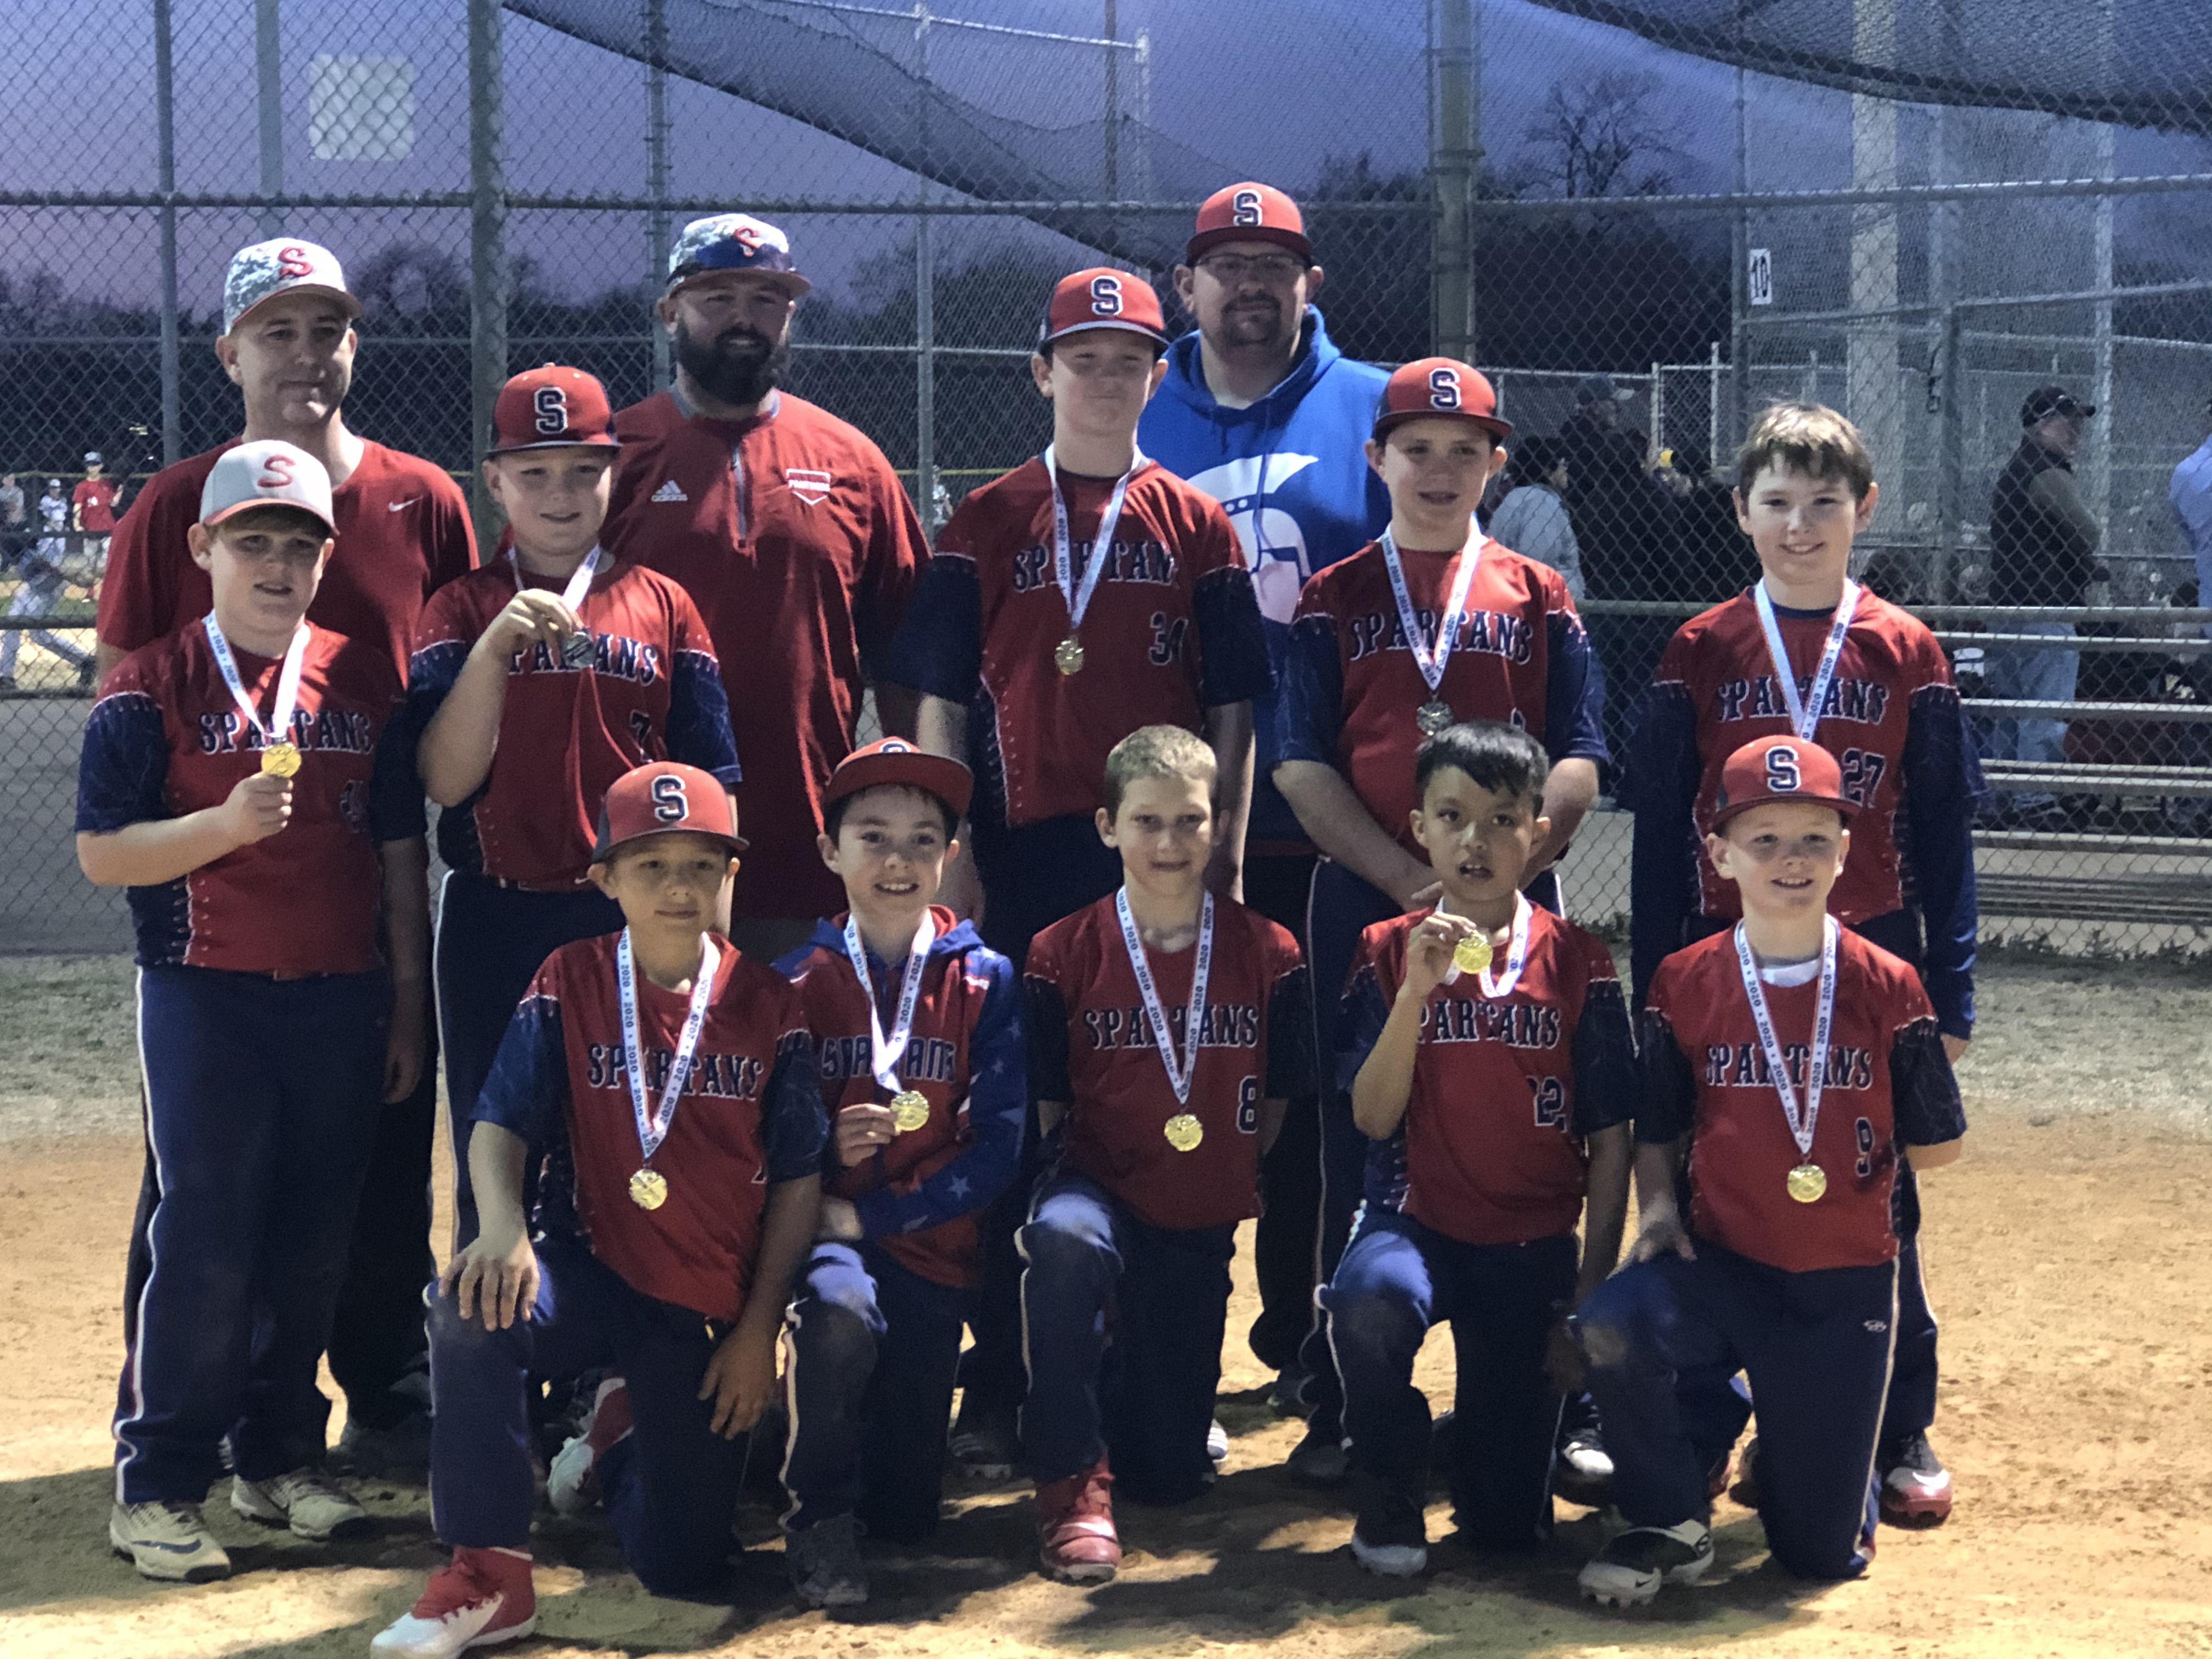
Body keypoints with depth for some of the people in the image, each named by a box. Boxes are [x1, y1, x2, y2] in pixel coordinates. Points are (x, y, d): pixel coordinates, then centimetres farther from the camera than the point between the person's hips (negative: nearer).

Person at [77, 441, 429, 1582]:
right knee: (207, 1243, -5)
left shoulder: (364, 680, 8)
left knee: (315, 1245, 10)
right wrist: (227, 824, -22)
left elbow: (402, 853, 11)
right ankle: (156, 1488, 3)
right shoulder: (153, 685, -3)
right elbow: (101, 851, -7)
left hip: (343, 1003, 4)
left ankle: (279, 1456, 23)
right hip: (208, 1001, -4)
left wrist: (407, 1004, 9)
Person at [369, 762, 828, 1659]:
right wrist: (503, 1229, -29)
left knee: (682, 1567, -1)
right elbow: (500, 1124, -8)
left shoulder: (770, 1005, -3)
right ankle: (489, 1577, -21)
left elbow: (797, 1181, 0)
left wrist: (759, 1328, -5)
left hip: (709, 1312, 1)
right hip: (589, 1273, -1)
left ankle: (626, 1434, 35)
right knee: (473, 1305, -37)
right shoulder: (569, 983, -2)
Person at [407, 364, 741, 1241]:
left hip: (635, 921, 0)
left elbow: (705, 792, 5)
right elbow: (445, 780, -8)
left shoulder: (662, 605, 5)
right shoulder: (463, 608, 4)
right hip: (496, 922, 0)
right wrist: (495, 647, -18)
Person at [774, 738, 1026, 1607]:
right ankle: (818, 1515, -14)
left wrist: (870, 1214, -14)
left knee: (906, 1515, 0)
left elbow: (999, 1144, -7)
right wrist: (825, 1148, -24)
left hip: (932, 1241, 1)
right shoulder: (798, 979, -1)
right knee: (842, 1314, -39)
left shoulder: (985, 980, -1)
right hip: (823, 1229, -1)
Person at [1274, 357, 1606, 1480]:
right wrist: (1411, 880, -11)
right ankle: (1340, 1408, 9)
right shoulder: (1333, 601, 7)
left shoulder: (1539, 600, 9)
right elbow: (1302, 766, -1)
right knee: (1359, 1155, 2)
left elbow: (1578, 765, 3)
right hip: (1363, 904, 0)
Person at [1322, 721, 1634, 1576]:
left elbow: (1611, 1142, 1)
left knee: (1509, 1522, -3)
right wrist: (1417, 987, -19)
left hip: (1532, 1244, 1)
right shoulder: (1388, 952, 0)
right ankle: (1388, 1495, -10)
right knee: (1371, 1297, -39)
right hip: (1418, 1221, 0)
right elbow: (1372, 1118, -8)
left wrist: (1590, 1295, -2)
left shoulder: (1578, 962, -1)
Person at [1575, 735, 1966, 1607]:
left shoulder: (1886, 987, -5)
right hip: (1718, 1266, 0)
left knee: (1825, 1553, 2)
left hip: (1844, 1285, 0)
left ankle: (1785, 1448, 40)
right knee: (1611, 1327, -34)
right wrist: (1658, 1205, -9)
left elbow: (1934, 1145, 3)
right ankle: (1671, 1522, -6)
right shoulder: (1685, 983, -2)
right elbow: (1657, 1132, 6)